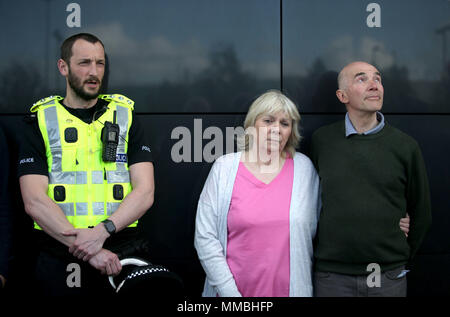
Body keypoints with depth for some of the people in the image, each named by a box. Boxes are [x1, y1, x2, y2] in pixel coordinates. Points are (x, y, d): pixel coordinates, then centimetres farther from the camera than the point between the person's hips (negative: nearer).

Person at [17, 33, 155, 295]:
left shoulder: (126, 118, 7)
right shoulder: (41, 123, 3)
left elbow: (145, 192, -3)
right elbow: (34, 201, -7)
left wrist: (103, 230, -19)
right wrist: (88, 251, -18)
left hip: (119, 259, 1)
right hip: (59, 261, -1)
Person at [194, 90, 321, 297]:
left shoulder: (304, 167, 1)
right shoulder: (224, 168, -3)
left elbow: (312, 231, 7)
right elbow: (205, 237, -6)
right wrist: (230, 293, -10)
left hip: (291, 288, 1)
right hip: (232, 289, -1)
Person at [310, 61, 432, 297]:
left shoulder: (405, 146, -1)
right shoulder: (321, 140, 0)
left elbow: (421, 214, 7)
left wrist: (401, 261, 8)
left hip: (389, 277, 0)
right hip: (332, 276, 0)